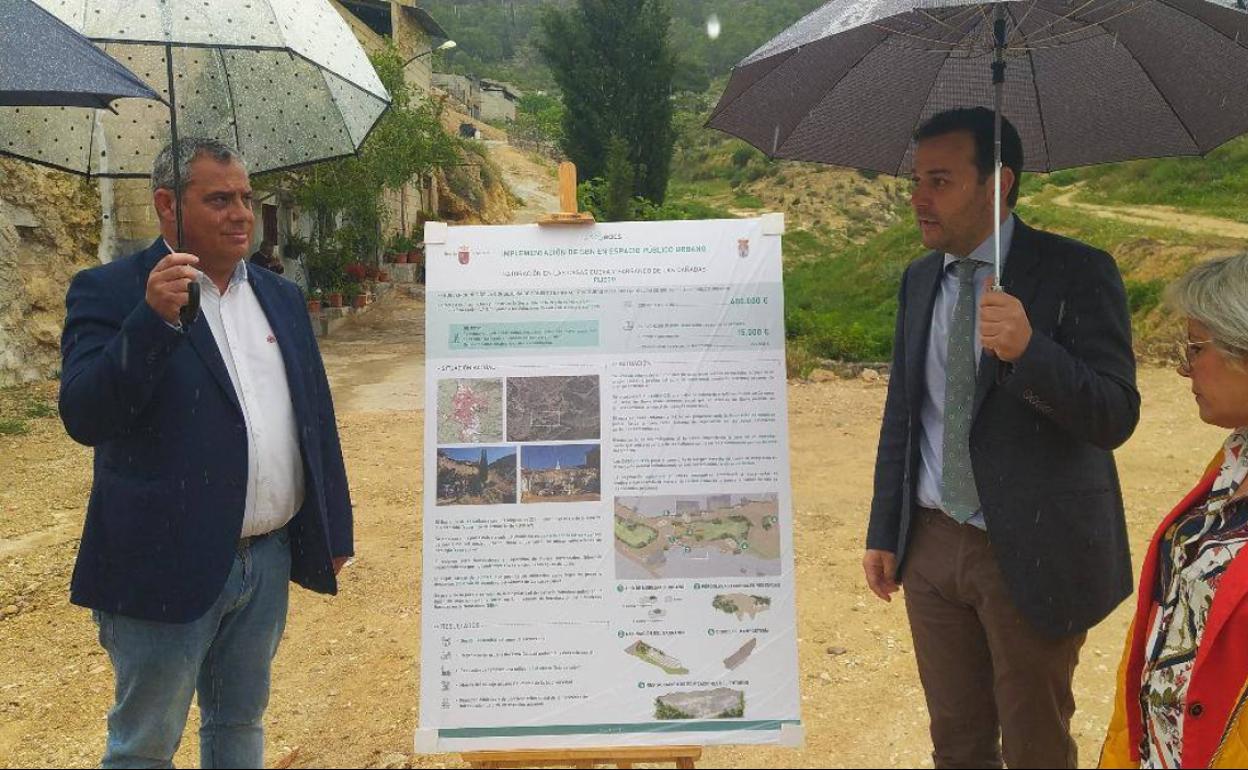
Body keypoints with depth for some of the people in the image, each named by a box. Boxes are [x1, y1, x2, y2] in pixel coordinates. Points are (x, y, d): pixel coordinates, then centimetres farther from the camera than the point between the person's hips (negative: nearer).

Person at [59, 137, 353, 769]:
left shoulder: (281, 298, 10)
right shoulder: (109, 292, -8)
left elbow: (317, 416, 13)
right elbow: (84, 419, -19)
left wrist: (334, 528, 12)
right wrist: (153, 319, -30)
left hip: (269, 560, 5)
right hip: (168, 568, -5)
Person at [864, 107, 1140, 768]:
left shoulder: (1077, 273, -12)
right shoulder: (919, 279, 6)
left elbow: (1115, 419, -18)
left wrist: (1028, 350, -35)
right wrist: (883, 532, 11)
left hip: (1032, 555, -5)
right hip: (932, 546, 5)